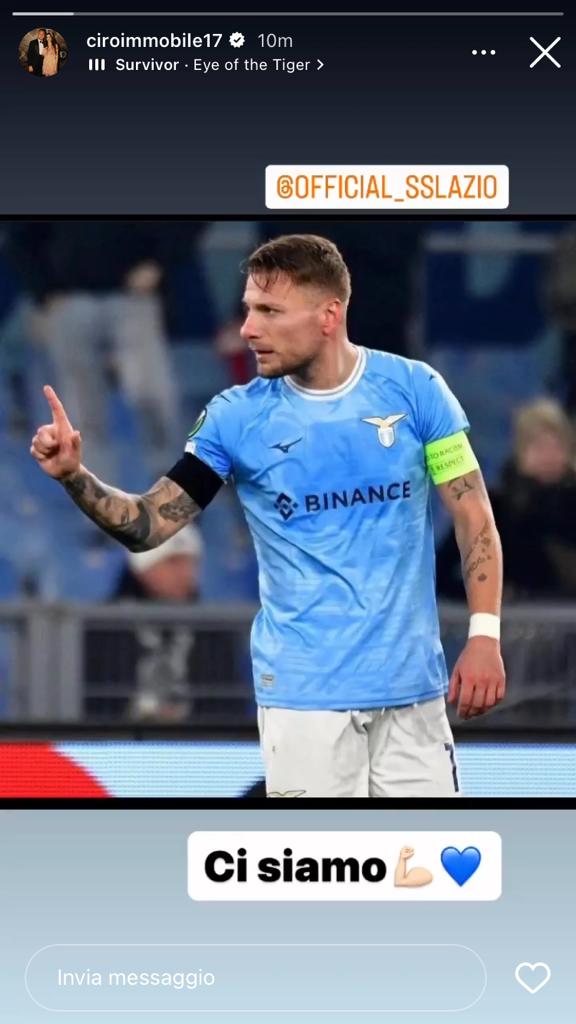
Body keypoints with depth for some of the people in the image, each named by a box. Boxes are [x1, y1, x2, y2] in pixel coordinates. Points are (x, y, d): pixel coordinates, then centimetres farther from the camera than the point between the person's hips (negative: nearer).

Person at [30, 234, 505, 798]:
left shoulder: (414, 389, -1)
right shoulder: (236, 416, 0)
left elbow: (473, 514, 3)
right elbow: (148, 525, 1)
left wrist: (484, 634, -6)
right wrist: (75, 477, -17)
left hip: (412, 688, 1)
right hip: (302, 689, -1)